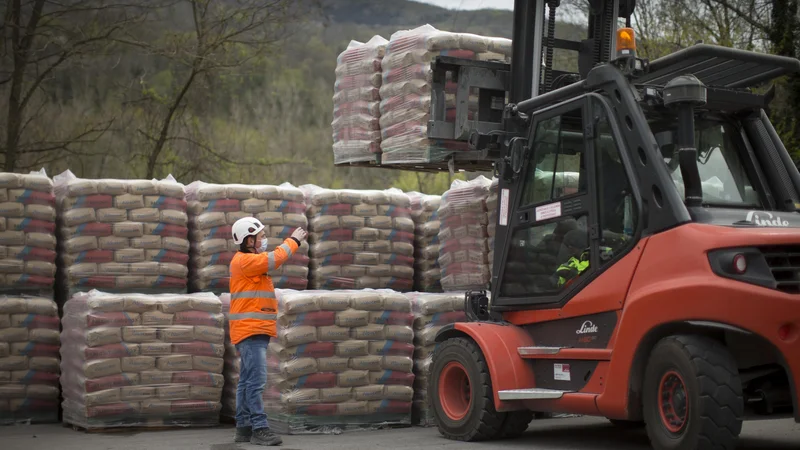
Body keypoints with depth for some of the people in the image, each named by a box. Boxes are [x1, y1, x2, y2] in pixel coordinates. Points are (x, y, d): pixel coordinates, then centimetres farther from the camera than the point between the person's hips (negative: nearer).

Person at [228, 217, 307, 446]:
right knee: (256, 380, -14)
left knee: (247, 381, 10)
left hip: (256, 332, 11)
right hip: (250, 330, -11)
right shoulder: (244, 260, -12)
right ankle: (260, 429, -17)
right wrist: (294, 240, -5)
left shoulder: (251, 260, 21)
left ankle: (244, 428, 13)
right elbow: (274, 259, -14)